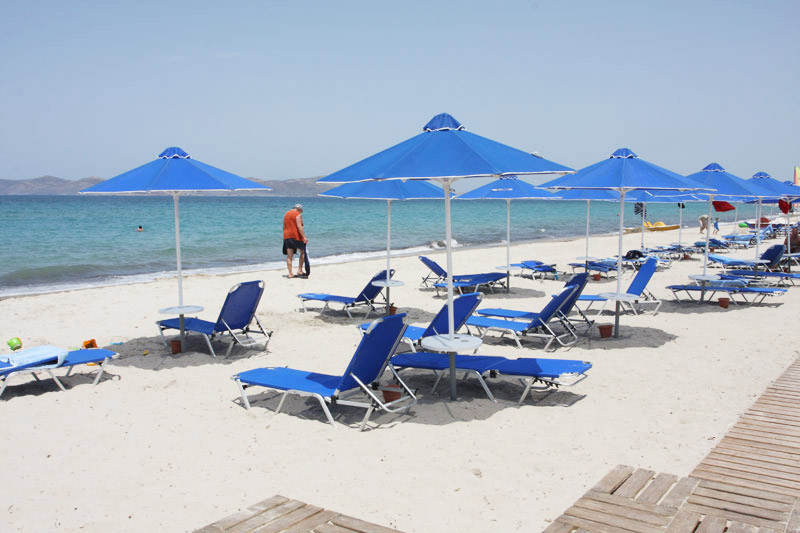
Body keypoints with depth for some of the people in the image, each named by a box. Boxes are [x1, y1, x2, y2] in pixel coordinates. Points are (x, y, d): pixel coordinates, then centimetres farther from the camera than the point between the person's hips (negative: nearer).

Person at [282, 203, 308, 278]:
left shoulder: (286, 214, 17)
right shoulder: (298, 214, -6)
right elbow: (299, 226, -17)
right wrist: (304, 237, -19)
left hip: (286, 236, 6)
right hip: (296, 236, -6)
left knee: (289, 256, 6)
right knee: (303, 252, 11)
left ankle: (290, 273, 3)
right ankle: (300, 270, 6)